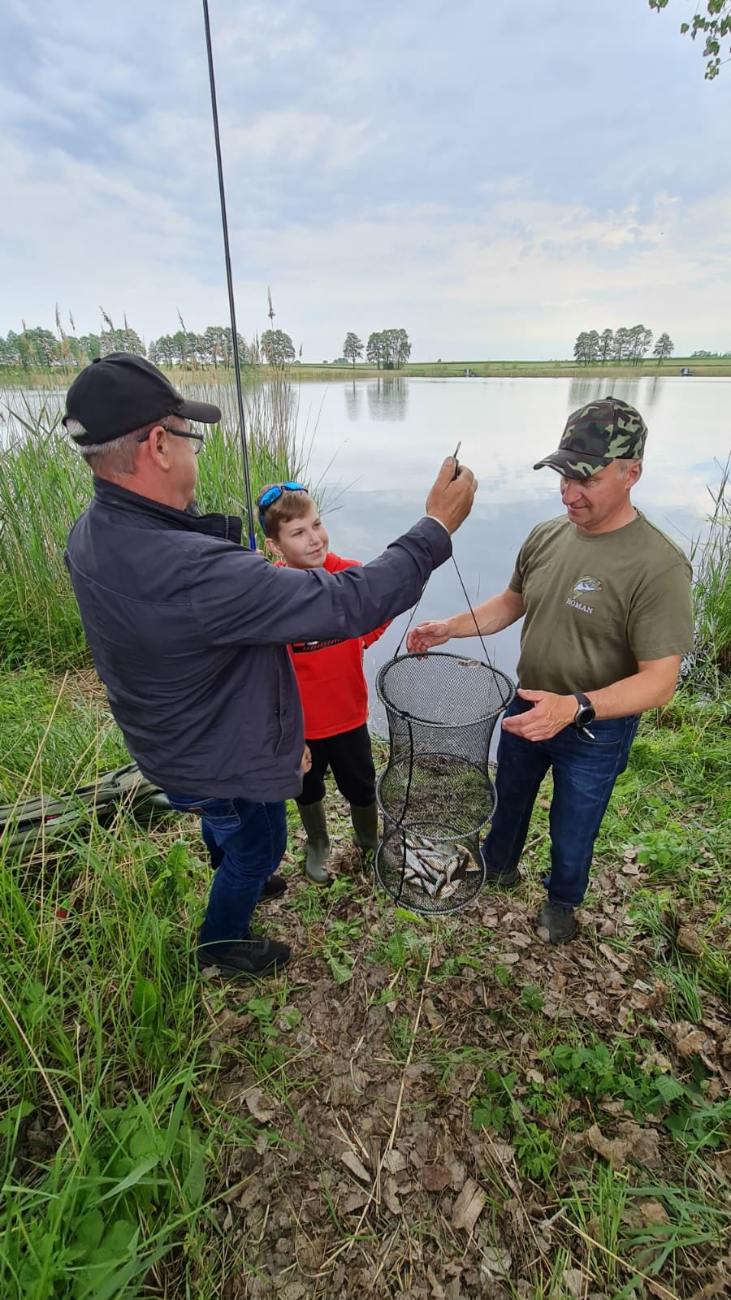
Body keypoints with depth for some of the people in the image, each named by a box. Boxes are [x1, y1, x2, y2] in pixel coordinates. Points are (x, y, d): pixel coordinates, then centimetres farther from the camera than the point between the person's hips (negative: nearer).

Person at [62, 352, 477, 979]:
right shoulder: (193, 571, -43)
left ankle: (238, 880, 67)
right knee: (256, 849, 24)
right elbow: (348, 603, -39)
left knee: (225, 831, 36)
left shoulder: (89, 533, -12)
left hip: (168, 742, 8)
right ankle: (223, 943, 52)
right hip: (225, 762, -8)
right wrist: (436, 528, -27)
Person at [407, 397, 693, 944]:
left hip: (596, 732, -5)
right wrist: (450, 627, -8)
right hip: (528, 709, 5)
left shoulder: (658, 565, -27)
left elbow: (659, 681, -27)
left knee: (573, 830, 20)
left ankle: (563, 899, 52)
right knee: (509, 797, 28)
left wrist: (574, 708, -41)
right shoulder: (546, 536, -9)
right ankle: (499, 865, 58)